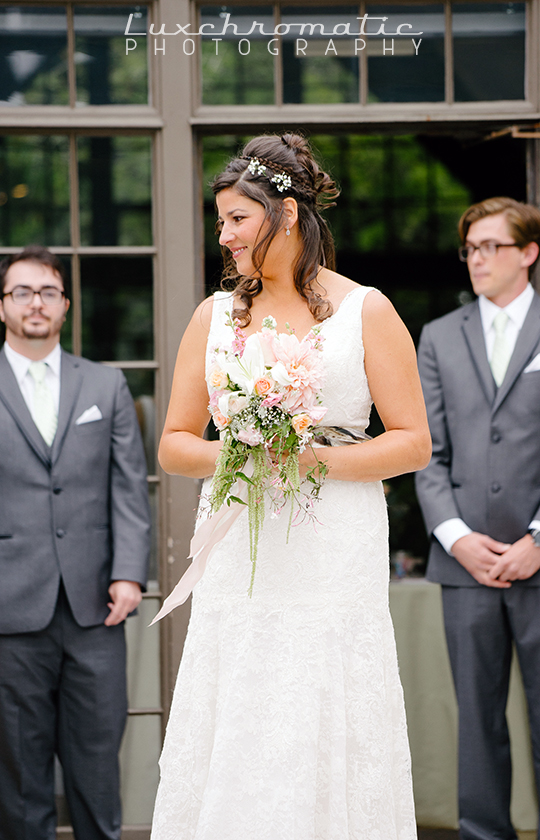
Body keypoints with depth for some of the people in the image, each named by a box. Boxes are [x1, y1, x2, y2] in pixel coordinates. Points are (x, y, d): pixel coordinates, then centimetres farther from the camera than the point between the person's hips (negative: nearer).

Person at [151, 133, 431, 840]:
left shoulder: (365, 312, 3)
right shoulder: (215, 317, 12)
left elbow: (414, 442, 1)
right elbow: (174, 443, 15)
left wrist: (316, 460, -12)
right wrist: (231, 455, -6)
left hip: (336, 562, -3)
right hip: (237, 562, 3)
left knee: (330, 758, -3)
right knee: (228, 750, -1)